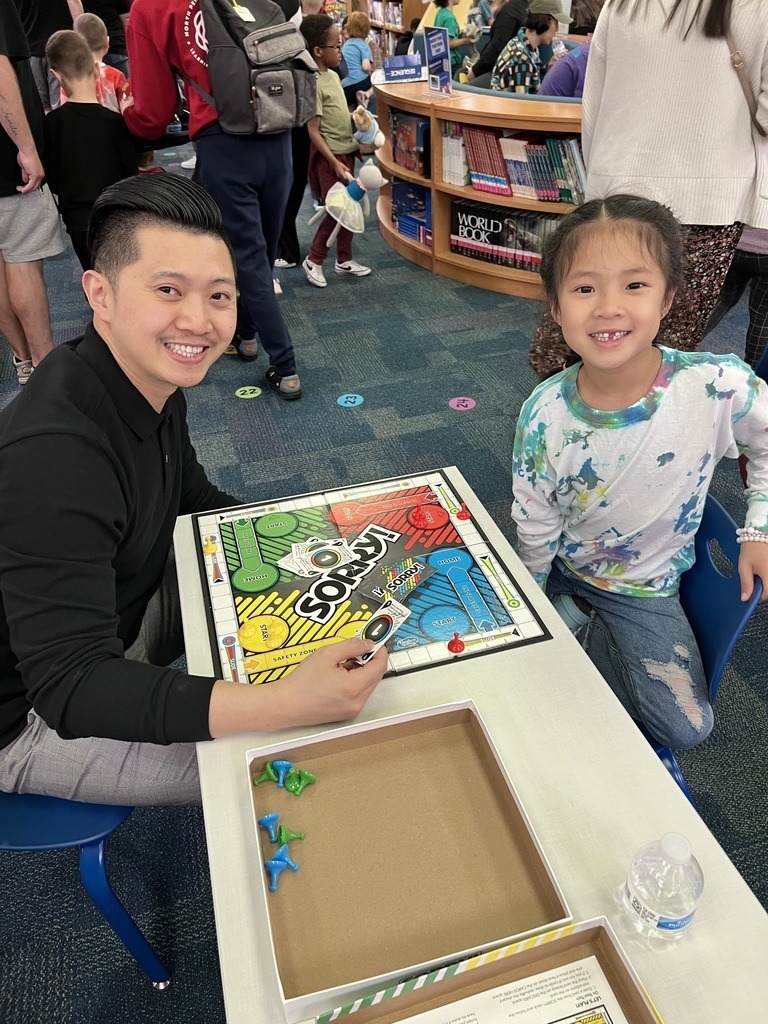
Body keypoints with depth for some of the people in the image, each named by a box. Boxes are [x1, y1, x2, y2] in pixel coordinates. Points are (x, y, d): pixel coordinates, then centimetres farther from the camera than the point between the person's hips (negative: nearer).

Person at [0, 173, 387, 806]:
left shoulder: (154, 380, -8)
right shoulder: (55, 452, -37)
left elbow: (196, 499, 8)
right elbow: (70, 686, -39)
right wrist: (285, 704, -51)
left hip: (111, 617, 8)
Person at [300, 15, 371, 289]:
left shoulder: (333, 75, 9)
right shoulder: (314, 84, -18)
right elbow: (313, 131, -20)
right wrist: (334, 162, -23)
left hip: (346, 152, 9)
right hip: (329, 156, -9)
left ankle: (344, 260, 25)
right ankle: (313, 261, 10)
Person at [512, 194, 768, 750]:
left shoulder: (718, 386, -28)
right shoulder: (544, 414, -24)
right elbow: (536, 529, -10)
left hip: (643, 589, 0)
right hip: (561, 572, 1)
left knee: (686, 727, -5)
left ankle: (581, 633, 13)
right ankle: (585, 626, 21)